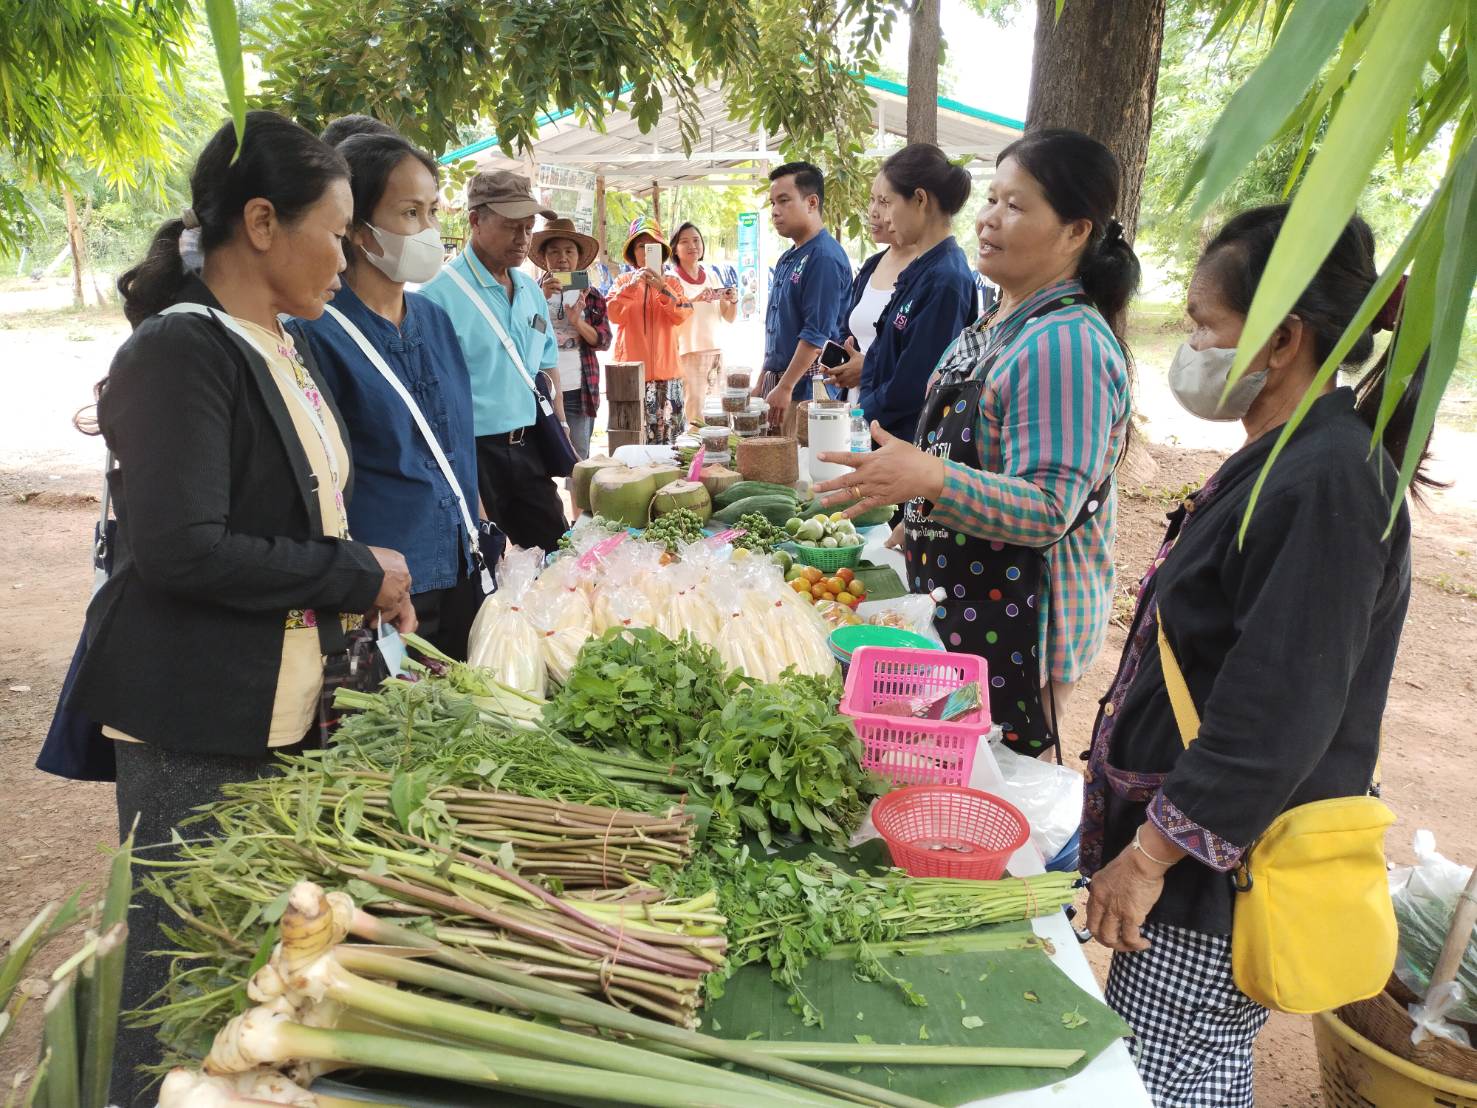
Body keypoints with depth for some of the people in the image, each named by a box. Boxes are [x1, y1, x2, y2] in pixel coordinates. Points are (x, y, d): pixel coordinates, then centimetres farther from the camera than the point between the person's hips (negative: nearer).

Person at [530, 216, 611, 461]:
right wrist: (542, 298, -20)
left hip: (578, 390, 2)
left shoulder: (590, 294, 10)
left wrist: (577, 321, -14)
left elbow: (604, 340, 4)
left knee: (579, 458, 5)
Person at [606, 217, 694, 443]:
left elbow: (682, 315, -5)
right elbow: (615, 315, -6)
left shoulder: (672, 282, 11)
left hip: (665, 371, 1)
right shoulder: (623, 281, 9)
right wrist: (631, 286, -17)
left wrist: (662, 288, -17)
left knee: (666, 433, -1)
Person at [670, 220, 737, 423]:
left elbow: (729, 317, 16)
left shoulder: (712, 275, 13)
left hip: (714, 351, 5)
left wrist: (733, 300, -4)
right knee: (695, 416, -12)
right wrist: (695, 299, -29)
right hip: (686, 353, -5)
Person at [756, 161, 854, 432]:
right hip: (778, 382, 9)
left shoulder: (824, 257, -13)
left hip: (805, 389, -9)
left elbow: (818, 333, -20)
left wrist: (785, 388, -20)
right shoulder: (787, 259, 16)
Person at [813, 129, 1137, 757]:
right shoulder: (1002, 322, 10)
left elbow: (1049, 510, -28)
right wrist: (924, 518, 27)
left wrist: (933, 480, -41)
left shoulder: (1067, 344, -22)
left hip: (1015, 621, -10)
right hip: (956, 600, 10)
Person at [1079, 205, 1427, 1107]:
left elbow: (1276, 719, -26)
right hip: (1199, 843, 9)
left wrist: (1150, 854, -19)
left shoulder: (1328, 485, -23)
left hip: (1231, 864, -9)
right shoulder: (1287, 462, 9)